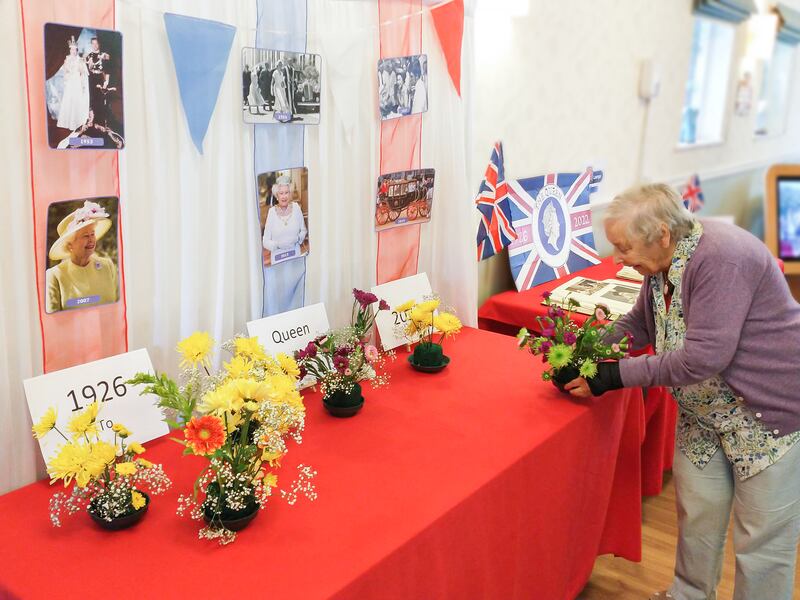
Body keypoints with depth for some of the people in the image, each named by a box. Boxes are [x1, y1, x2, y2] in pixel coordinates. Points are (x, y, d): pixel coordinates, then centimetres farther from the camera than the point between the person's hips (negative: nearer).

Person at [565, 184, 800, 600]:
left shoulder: (721, 259, -28)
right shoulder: (663, 264, -2)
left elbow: (704, 357, -32)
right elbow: (639, 324, 11)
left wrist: (618, 375, -28)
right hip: (703, 411, 8)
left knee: (763, 535, 5)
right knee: (697, 512, 17)